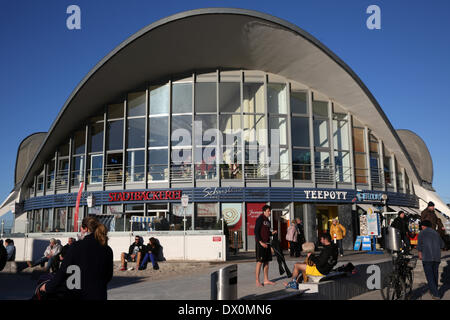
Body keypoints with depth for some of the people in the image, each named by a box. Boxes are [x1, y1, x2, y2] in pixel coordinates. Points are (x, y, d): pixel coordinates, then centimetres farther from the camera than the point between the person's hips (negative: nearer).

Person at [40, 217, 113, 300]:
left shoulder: (76, 247, -11)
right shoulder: (107, 250, -1)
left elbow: (63, 271, -9)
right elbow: (109, 276, 7)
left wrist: (48, 287, 6)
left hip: (78, 295, -3)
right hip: (99, 295, 3)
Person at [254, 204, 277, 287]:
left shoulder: (267, 220, 16)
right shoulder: (260, 219, -9)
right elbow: (256, 231, -14)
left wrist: (272, 233, 4)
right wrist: (261, 242, -19)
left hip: (266, 243, 8)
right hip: (260, 243, -8)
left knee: (267, 261, 9)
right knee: (260, 261, -7)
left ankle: (266, 280, 17)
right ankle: (257, 281, -2)